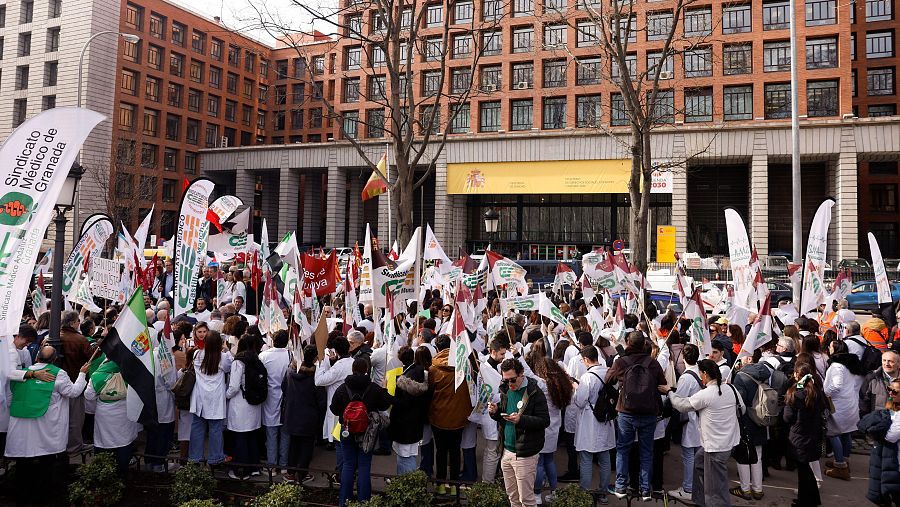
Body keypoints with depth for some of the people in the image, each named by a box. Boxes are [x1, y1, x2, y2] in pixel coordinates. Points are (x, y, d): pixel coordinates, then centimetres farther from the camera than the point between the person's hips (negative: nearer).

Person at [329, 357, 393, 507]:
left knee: (348, 465, 11)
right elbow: (385, 404, -3)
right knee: (364, 466, 7)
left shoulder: (342, 389, -8)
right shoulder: (374, 389, -13)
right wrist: (384, 391, 12)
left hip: (347, 432, 1)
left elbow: (334, 410, -2)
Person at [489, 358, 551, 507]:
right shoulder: (505, 390, 8)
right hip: (506, 450, 7)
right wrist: (495, 411, -3)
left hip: (524, 454, -6)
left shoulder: (535, 393, -13)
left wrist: (521, 419, -28)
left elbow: (545, 421, -16)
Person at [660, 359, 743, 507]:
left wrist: (669, 392, 8)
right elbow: (741, 409, 11)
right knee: (699, 462, 25)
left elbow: (682, 405, -8)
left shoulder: (705, 395, -20)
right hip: (729, 439, 9)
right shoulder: (731, 388, -1)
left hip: (716, 446, -9)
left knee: (716, 486, 2)